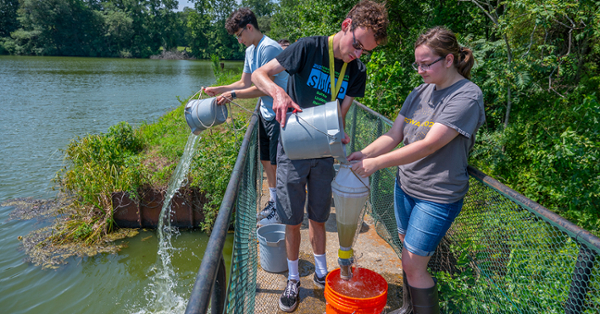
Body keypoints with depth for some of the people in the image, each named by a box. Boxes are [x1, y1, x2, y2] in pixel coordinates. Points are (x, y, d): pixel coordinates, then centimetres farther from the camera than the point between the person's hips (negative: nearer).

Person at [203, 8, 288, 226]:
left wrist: (233, 95, -18)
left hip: (279, 115, -9)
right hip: (265, 113, 9)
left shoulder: (269, 49, -18)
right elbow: (245, 83, 14)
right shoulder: (251, 50, 12)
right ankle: (273, 202, 31)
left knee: (277, 164, -1)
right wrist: (219, 90, 4)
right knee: (266, 160, 15)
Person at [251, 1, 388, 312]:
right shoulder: (309, 48, -13)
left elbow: (340, 113, 2)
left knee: (318, 218, 16)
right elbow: (259, 74, -12)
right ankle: (293, 279, 29)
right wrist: (278, 91, -34)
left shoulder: (357, 72, 0)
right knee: (292, 221, 7)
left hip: (323, 154, 3)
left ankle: (321, 272, 37)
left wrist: (339, 134, -22)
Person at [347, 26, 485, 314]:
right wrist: (364, 153, -15)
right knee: (408, 251, 19)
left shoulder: (467, 96, -16)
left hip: (437, 196, -7)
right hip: (405, 185, 7)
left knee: (413, 265, -1)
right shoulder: (421, 91, 6)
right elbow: (395, 134, 3)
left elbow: (429, 145, -25)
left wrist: (377, 163, -27)